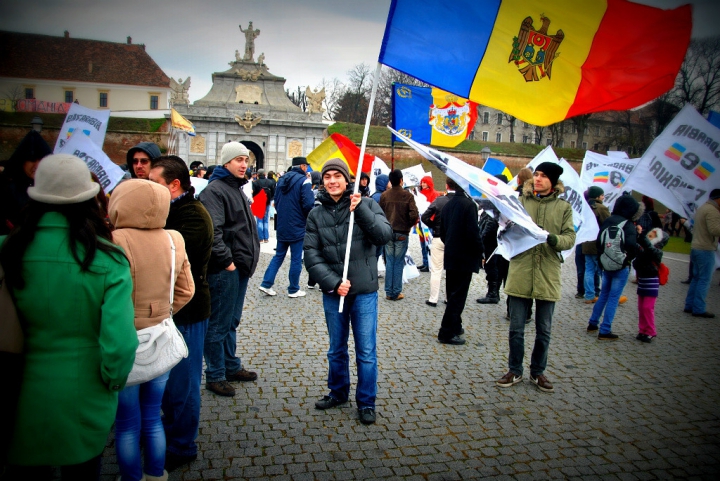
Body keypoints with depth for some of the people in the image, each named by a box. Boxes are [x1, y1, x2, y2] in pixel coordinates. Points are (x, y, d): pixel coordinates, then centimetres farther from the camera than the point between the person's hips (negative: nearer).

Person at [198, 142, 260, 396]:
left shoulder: (237, 189, 17)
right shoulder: (214, 190, -14)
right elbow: (212, 231, -25)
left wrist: (250, 257, 17)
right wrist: (226, 261, -21)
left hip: (240, 267, 10)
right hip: (224, 270, -10)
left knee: (232, 321, 19)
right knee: (219, 324, 1)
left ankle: (232, 367, 32)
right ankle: (215, 376, 12)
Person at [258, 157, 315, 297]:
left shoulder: (282, 179, 9)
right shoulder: (303, 181, -13)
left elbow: (276, 201, 14)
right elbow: (308, 204, -21)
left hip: (282, 226, 7)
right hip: (297, 227, -7)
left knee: (279, 255, 16)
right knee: (296, 259, 3)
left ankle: (266, 284, 10)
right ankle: (293, 290, 11)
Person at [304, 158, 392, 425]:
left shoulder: (366, 204, -2)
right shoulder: (316, 214, 2)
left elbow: (385, 235, -14)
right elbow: (312, 255, -3)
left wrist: (361, 209, -22)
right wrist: (333, 283, -14)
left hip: (364, 291, -2)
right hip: (333, 292, 2)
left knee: (366, 351, 5)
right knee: (336, 349, 17)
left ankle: (366, 402, 21)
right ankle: (338, 392, 37)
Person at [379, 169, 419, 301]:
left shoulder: (384, 195, -2)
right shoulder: (408, 195, -9)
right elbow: (414, 215, -15)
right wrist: (410, 224, 5)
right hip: (402, 233, -2)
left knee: (389, 262, 9)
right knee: (399, 263, 5)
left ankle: (388, 292, 12)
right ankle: (396, 293, 8)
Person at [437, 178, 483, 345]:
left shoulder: (448, 205, 7)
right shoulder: (468, 204, -16)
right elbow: (473, 233, -20)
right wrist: (479, 252, -7)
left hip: (450, 257, 8)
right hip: (465, 258, -7)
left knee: (453, 294, 18)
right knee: (458, 296, -2)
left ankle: (455, 326, 29)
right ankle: (447, 333, 1)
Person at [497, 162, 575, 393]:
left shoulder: (563, 207, 3)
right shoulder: (520, 202, 4)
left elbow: (570, 238, -2)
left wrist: (554, 239, -22)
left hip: (548, 277, 0)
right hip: (520, 275, 0)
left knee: (544, 331, 12)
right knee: (516, 328, 8)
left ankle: (538, 372, 29)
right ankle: (515, 371, 24)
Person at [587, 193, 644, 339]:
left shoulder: (607, 221, 3)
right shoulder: (629, 225, -15)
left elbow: (598, 241, 8)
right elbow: (632, 247, -24)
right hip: (621, 267, -6)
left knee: (604, 294, 20)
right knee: (613, 298, 0)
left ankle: (593, 323, 25)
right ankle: (605, 331, 2)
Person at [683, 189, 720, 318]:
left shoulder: (701, 208, 15)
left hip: (696, 248, 10)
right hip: (706, 249, -10)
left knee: (696, 278, 16)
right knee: (704, 280, -4)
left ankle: (689, 306, 19)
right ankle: (698, 309, -2)